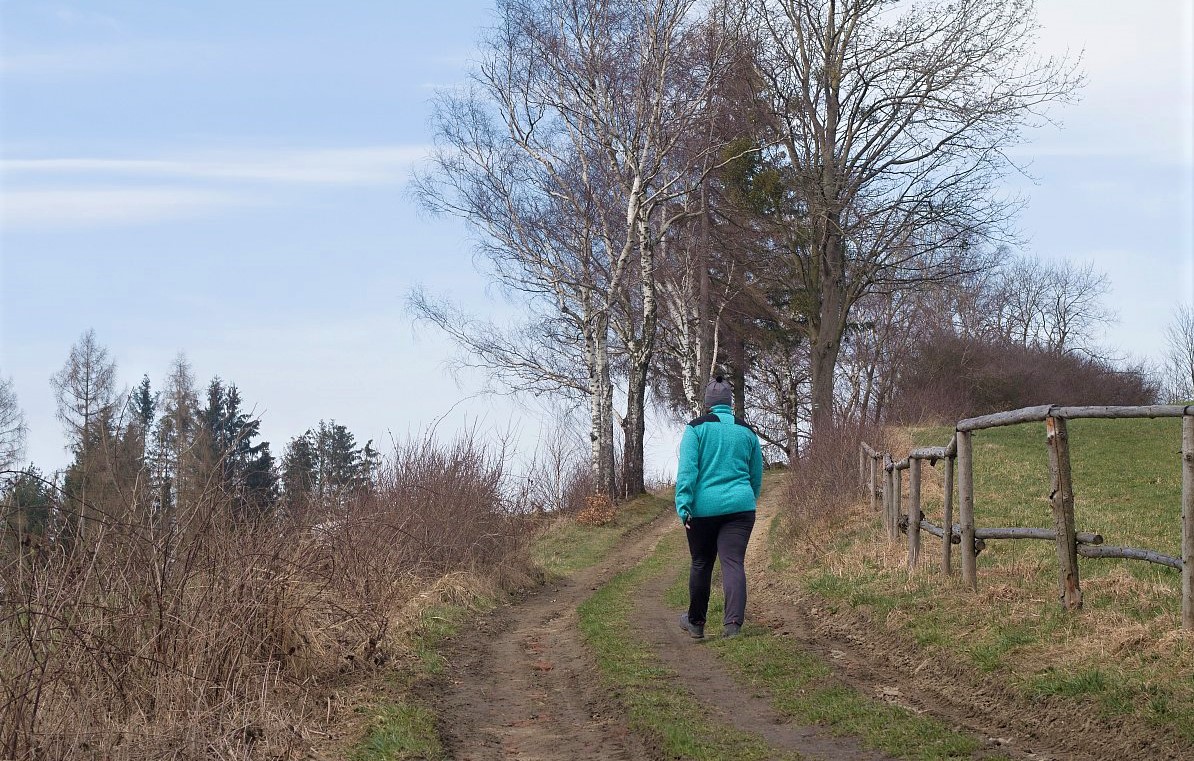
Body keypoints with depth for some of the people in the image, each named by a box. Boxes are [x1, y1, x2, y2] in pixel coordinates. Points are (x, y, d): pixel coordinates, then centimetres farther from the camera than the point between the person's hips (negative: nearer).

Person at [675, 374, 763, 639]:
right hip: (740, 506, 2)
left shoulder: (696, 428, -1)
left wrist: (683, 506, -11)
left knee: (701, 564, 12)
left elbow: (687, 469, -10)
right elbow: (756, 476, 19)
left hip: (704, 507, -2)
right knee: (734, 563, -4)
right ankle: (733, 622, -20)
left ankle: (696, 622, 26)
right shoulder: (747, 431, 11)